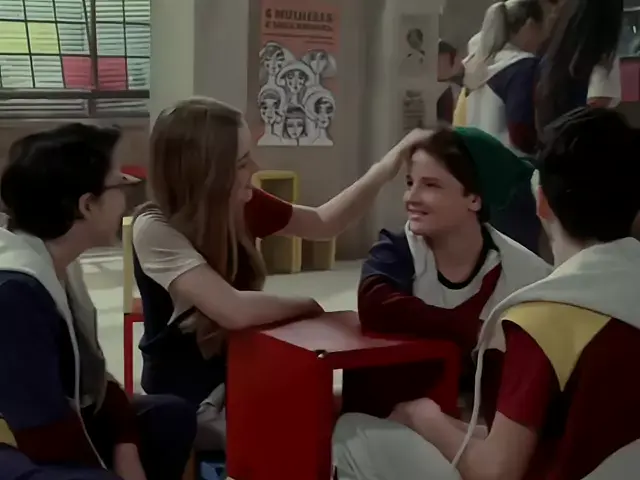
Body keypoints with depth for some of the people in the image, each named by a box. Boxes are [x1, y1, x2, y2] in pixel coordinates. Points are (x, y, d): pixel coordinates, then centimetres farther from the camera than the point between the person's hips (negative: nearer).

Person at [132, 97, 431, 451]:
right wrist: (308, 306, -15)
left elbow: (323, 223, 10)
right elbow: (234, 310, -33)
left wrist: (383, 171, -5)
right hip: (188, 400, -6)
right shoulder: (154, 229, -24)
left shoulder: (244, 205, -3)